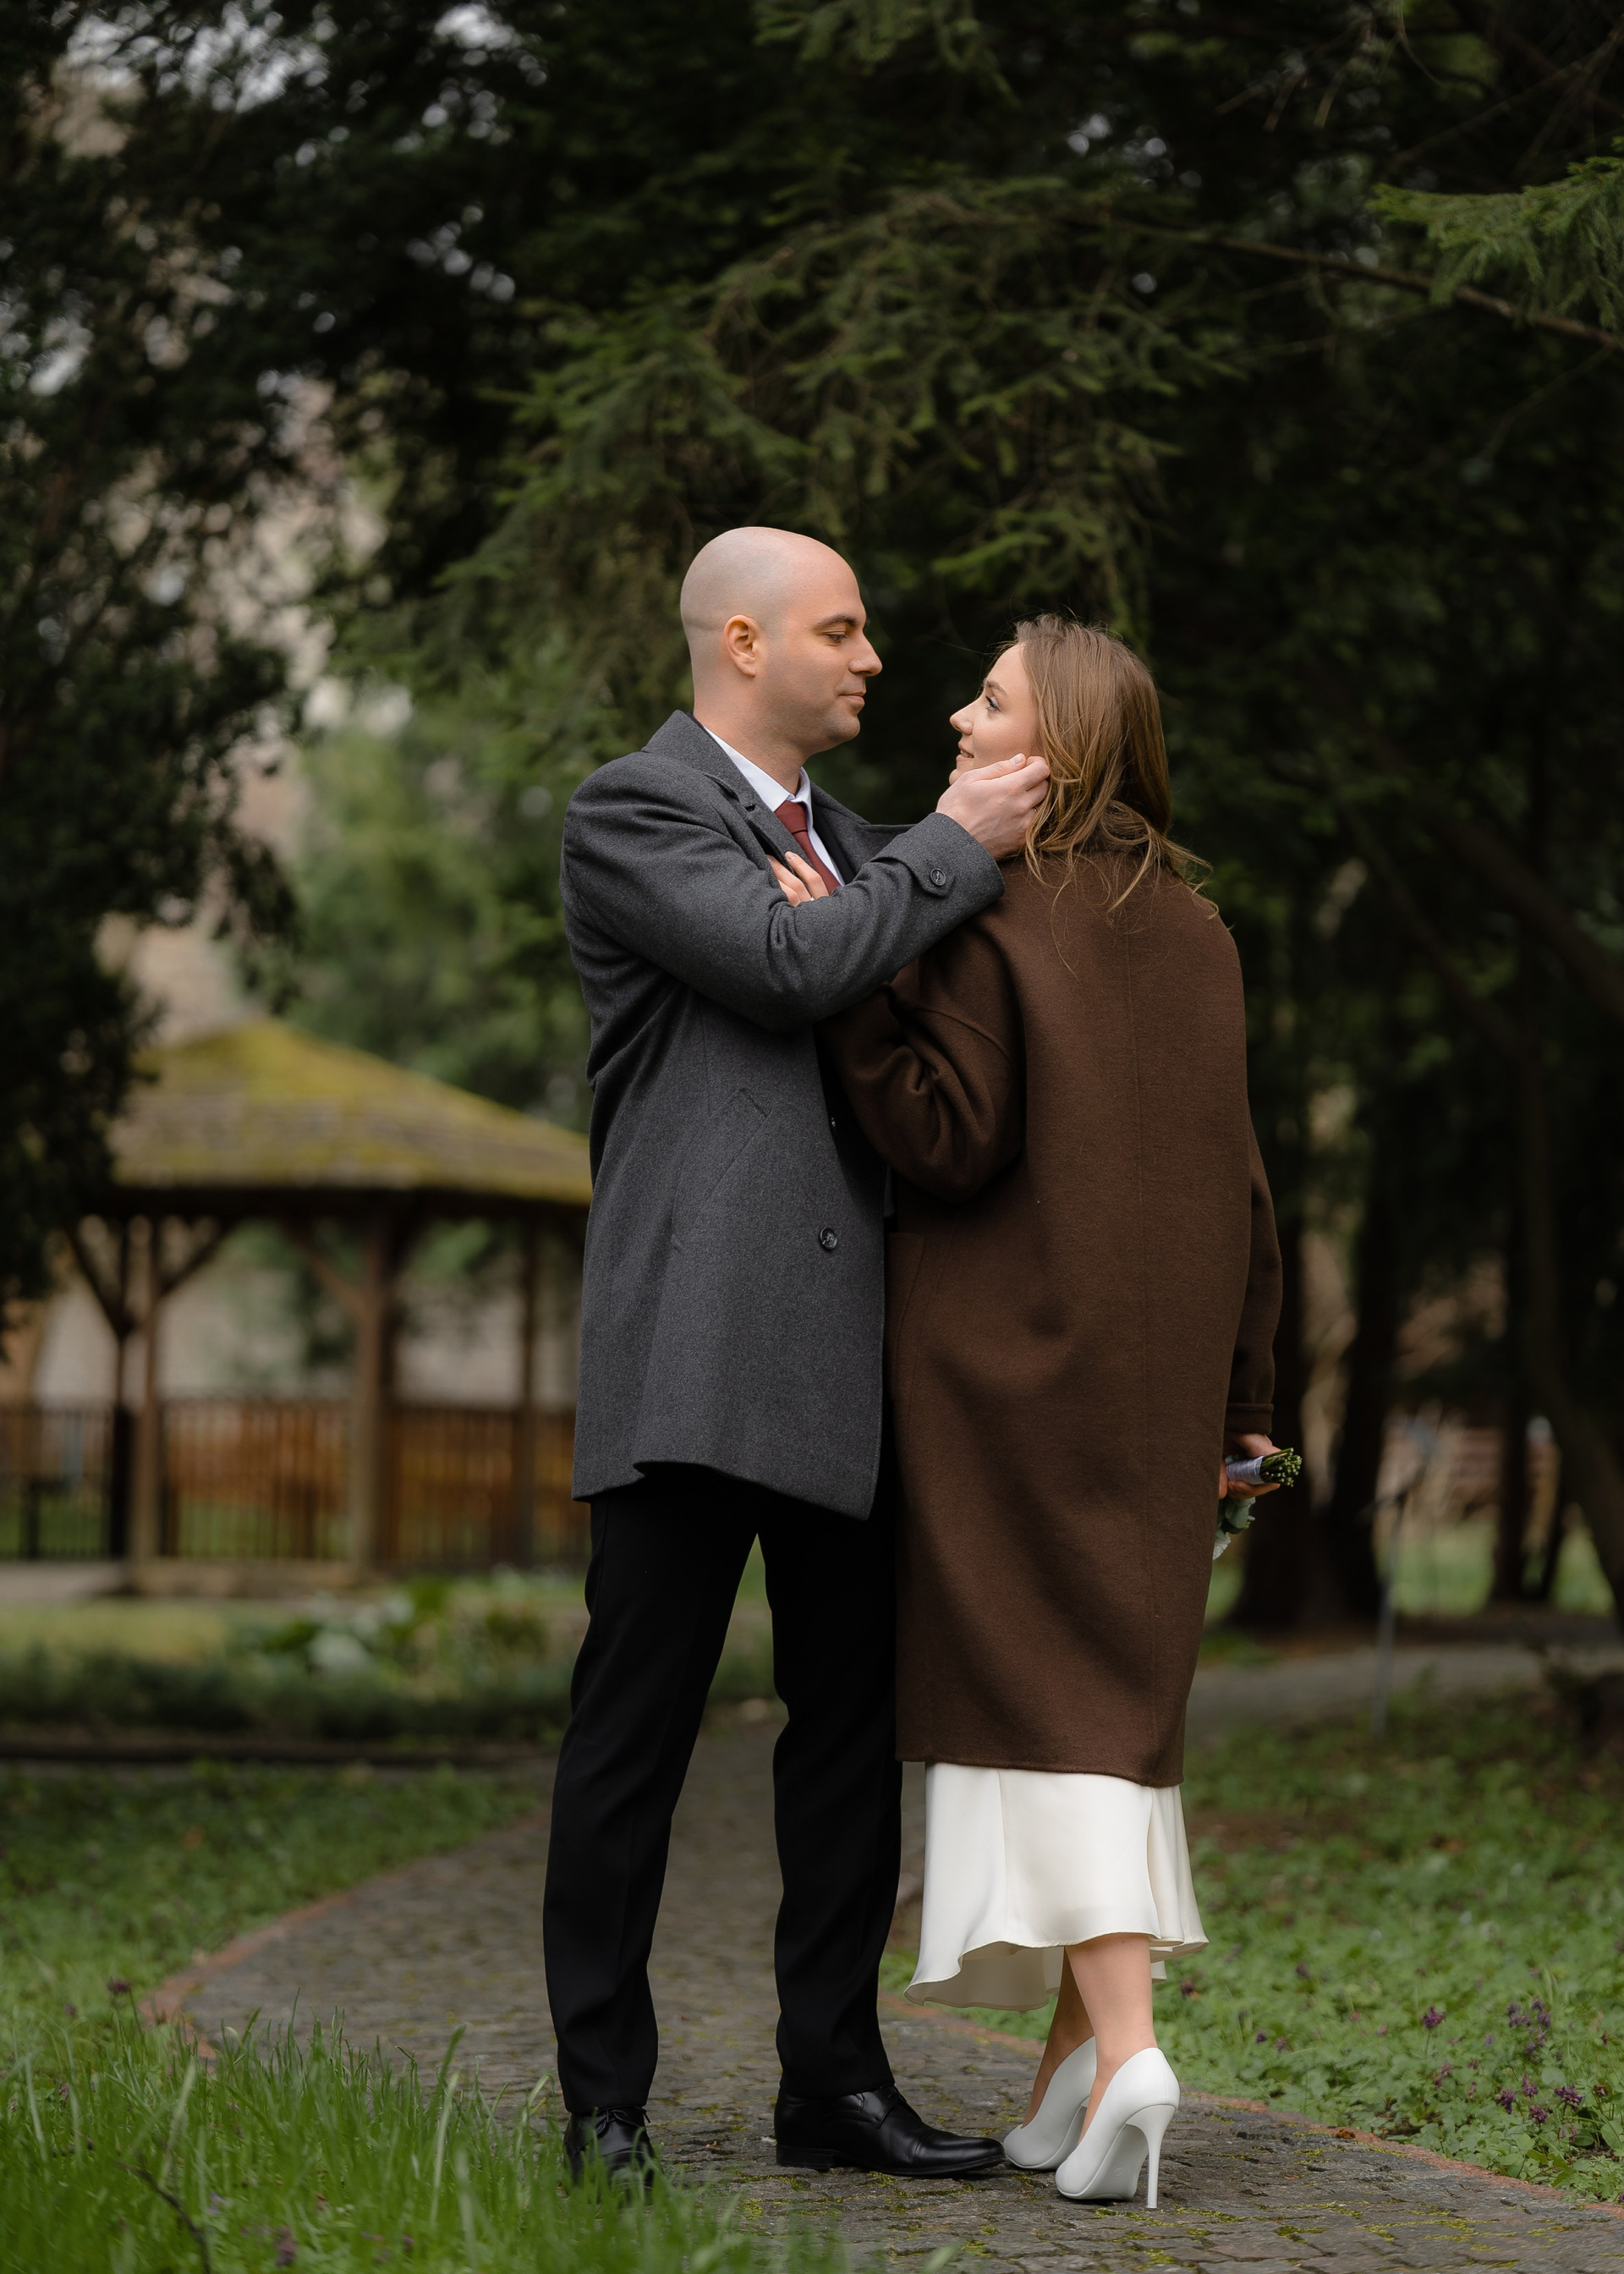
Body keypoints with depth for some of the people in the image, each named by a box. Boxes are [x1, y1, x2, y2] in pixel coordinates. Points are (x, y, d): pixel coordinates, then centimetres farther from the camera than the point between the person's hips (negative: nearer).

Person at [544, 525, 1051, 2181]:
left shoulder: (848, 843, 23)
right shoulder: (631, 813, -3)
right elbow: (792, 966, -17)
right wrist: (955, 846, -6)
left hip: (847, 1359, 8)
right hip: (694, 1354, -8)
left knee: (853, 1720, 8)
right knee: (636, 1726, -3)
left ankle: (834, 2080, 15)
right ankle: (603, 2104, 3)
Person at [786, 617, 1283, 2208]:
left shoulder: (982, 913, -10)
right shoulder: (1192, 930, 10)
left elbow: (951, 1139, -15)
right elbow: (1240, 1180, 10)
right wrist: (1239, 1397, 14)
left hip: (1009, 1356, -5)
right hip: (1159, 1364, 6)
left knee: (1033, 1691, -3)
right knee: (1114, 1684, 12)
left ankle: (1121, 2045, -18)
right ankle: (1079, 2059, 13)